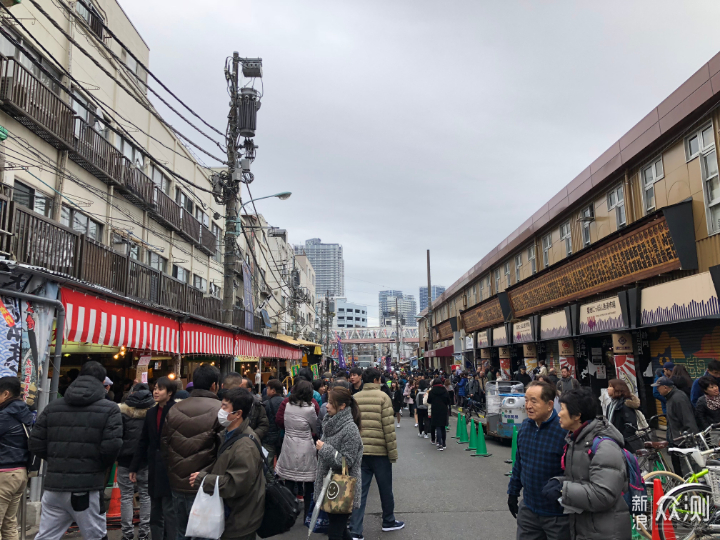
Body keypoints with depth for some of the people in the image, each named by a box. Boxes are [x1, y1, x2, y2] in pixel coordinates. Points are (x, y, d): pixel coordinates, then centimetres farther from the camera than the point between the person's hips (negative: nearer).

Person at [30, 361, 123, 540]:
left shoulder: (52, 407, 8)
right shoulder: (109, 408, -6)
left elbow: (35, 444, 5)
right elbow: (112, 446, -15)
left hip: (54, 486, 4)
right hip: (87, 488, -4)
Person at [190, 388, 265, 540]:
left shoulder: (245, 446, -28)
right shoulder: (230, 435, 4)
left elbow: (235, 484, -31)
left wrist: (202, 479, -23)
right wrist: (205, 475, 1)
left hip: (241, 521, -9)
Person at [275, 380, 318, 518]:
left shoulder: (288, 406, 0)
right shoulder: (309, 409, -14)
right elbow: (316, 429, 0)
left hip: (289, 449, 4)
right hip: (305, 450, -4)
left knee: (289, 482, 12)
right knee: (308, 485, 8)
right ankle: (308, 516, 15)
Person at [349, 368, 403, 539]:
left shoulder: (354, 398, 3)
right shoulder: (382, 397, -9)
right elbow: (388, 427, -12)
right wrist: (393, 452, -5)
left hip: (359, 452, 3)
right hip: (380, 451, -3)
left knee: (360, 491, 7)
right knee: (385, 489, 16)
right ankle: (388, 521, 32)